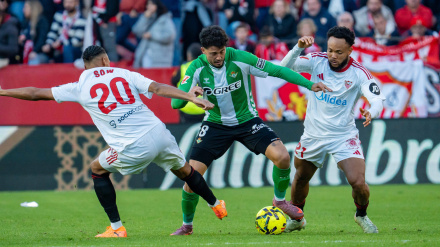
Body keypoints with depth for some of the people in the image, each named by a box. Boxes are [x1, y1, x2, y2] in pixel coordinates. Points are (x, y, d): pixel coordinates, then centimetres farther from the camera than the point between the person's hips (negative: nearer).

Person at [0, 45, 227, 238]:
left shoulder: (80, 88, 7)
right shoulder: (125, 74, 11)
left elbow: (36, 93, 13)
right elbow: (159, 88, -3)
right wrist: (190, 97, -6)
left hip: (134, 148, -3)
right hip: (159, 133, 3)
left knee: (97, 170, 21)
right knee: (184, 170, 26)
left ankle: (116, 228, 16)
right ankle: (216, 205, 45)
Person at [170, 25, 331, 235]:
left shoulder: (240, 59, -19)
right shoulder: (197, 68, -16)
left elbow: (277, 71, -13)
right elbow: (175, 103, -18)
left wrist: (309, 85, -17)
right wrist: (188, 95, -42)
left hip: (247, 121, -1)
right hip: (215, 124, 1)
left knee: (282, 157, -21)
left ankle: (280, 200, 8)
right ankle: (187, 226, 13)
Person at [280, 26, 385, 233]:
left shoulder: (359, 73, -15)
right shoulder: (317, 61, -9)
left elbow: (377, 99, -25)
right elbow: (285, 67, -17)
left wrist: (371, 112, -48)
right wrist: (299, 48, -34)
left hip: (344, 136, -3)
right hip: (313, 135, 3)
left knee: (358, 183, -16)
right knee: (300, 178, 17)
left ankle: (361, 215, 16)